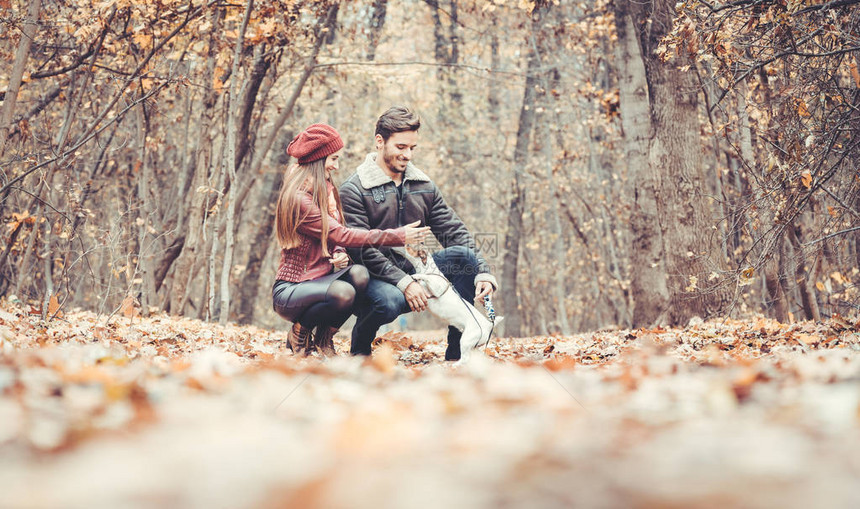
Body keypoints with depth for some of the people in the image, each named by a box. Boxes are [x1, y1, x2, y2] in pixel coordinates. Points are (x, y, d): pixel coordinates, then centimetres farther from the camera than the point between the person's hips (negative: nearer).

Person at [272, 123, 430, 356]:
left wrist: (341, 254, -11)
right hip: (289, 290, -8)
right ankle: (299, 334, -5)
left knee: (359, 274, -24)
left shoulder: (326, 189, 10)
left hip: (320, 281, 8)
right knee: (343, 293, -35)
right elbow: (341, 235, -21)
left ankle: (324, 337, -2)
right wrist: (397, 236, -19)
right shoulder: (298, 198, -18)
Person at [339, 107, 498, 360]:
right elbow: (361, 249, -17)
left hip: (413, 272, 6)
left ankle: (457, 352, -13)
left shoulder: (424, 186, 10)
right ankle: (360, 348, -3)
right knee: (390, 301, -39)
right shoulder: (354, 189, -8)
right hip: (374, 278, -5)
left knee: (465, 255, -17)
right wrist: (403, 283, -27)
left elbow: (454, 231, 4)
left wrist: (483, 272, -13)